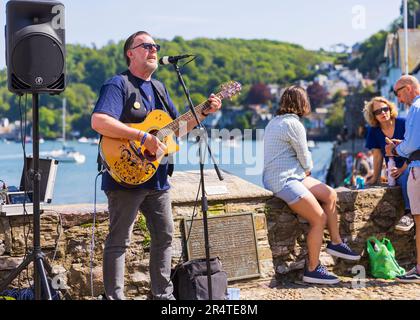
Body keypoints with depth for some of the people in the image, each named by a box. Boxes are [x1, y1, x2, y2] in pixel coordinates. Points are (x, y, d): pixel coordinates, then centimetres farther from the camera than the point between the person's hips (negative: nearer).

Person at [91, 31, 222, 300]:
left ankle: (163, 295, 24)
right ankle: (115, 297, 3)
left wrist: (204, 112, 5)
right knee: (119, 241, -3)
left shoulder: (158, 88, 17)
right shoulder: (118, 85, -10)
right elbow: (98, 121, -25)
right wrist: (143, 137, -26)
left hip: (156, 178, 9)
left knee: (164, 236, 13)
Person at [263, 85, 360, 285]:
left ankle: (335, 242, 18)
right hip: (283, 181, -10)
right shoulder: (293, 124, -15)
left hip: (291, 176, 10)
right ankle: (312, 269, -4)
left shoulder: (275, 122, 15)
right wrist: (307, 171, 14)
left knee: (330, 195, 11)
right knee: (319, 218, -9)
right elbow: (306, 161, -7)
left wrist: (304, 171, 6)